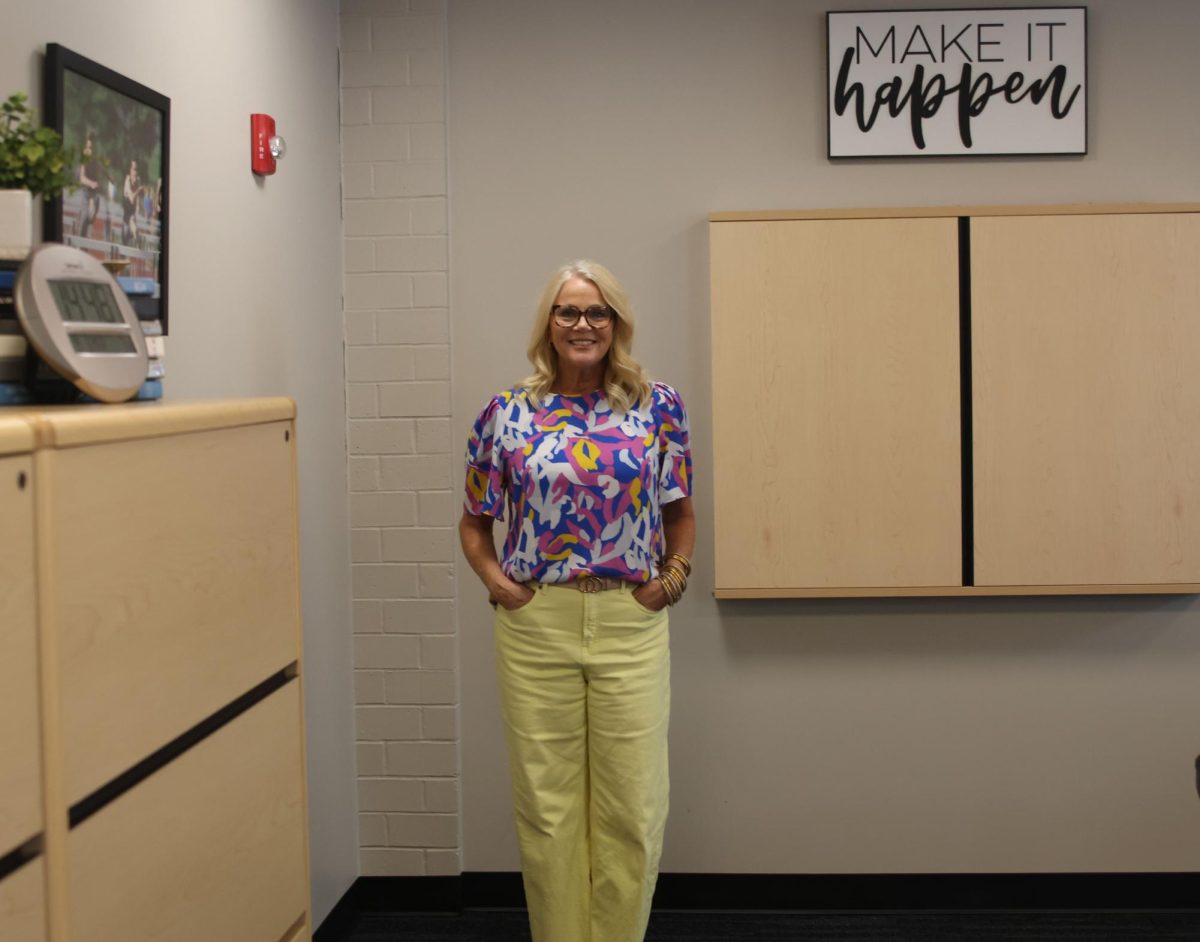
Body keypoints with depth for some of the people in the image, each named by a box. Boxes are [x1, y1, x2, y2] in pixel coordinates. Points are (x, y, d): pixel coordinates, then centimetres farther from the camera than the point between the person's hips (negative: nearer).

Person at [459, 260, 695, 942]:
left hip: (631, 624, 0)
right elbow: (475, 521, 12)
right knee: (546, 805, 8)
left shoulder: (659, 407, 4)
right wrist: (495, 579, -3)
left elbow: (682, 512, 14)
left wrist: (675, 574, -1)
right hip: (536, 626, 0)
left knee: (632, 808, 4)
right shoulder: (506, 414, 4)